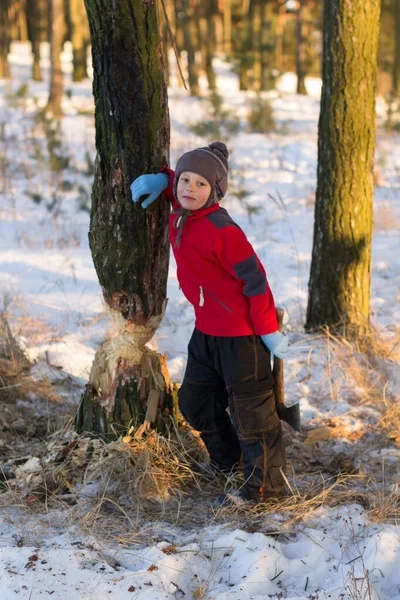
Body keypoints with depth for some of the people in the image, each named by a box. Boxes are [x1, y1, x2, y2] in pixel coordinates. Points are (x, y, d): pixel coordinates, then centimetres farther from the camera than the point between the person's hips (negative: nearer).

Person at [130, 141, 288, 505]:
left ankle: (265, 485, 15)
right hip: (207, 331, 10)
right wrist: (161, 179, 3)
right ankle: (226, 463, 40)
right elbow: (178, 187, 26)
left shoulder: (221, 230, -24)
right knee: (195, 401, 20)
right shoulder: (179, 218, 3)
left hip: (241, 332, -10)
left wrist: (269, 331, -17)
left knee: (250, 410, 1)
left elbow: (254, 278, -21)